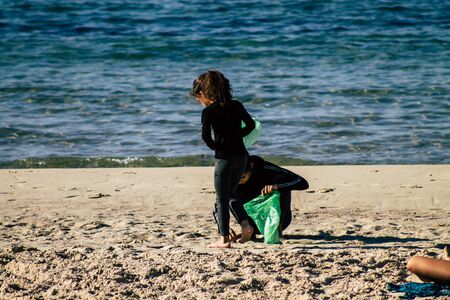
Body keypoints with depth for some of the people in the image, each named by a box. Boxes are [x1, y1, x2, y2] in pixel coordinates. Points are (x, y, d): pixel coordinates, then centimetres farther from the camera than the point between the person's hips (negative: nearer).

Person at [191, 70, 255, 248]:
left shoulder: (208, 111, -9)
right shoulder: (236, 106, 6)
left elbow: (205, 136, -19)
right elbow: (251, 125, 13)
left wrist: (215, 146, -2)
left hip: (224, 158, -5)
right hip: (241, 156, 5)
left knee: (221, 200, 4)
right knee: (230, 196, 20)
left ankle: (224, 239, 2)